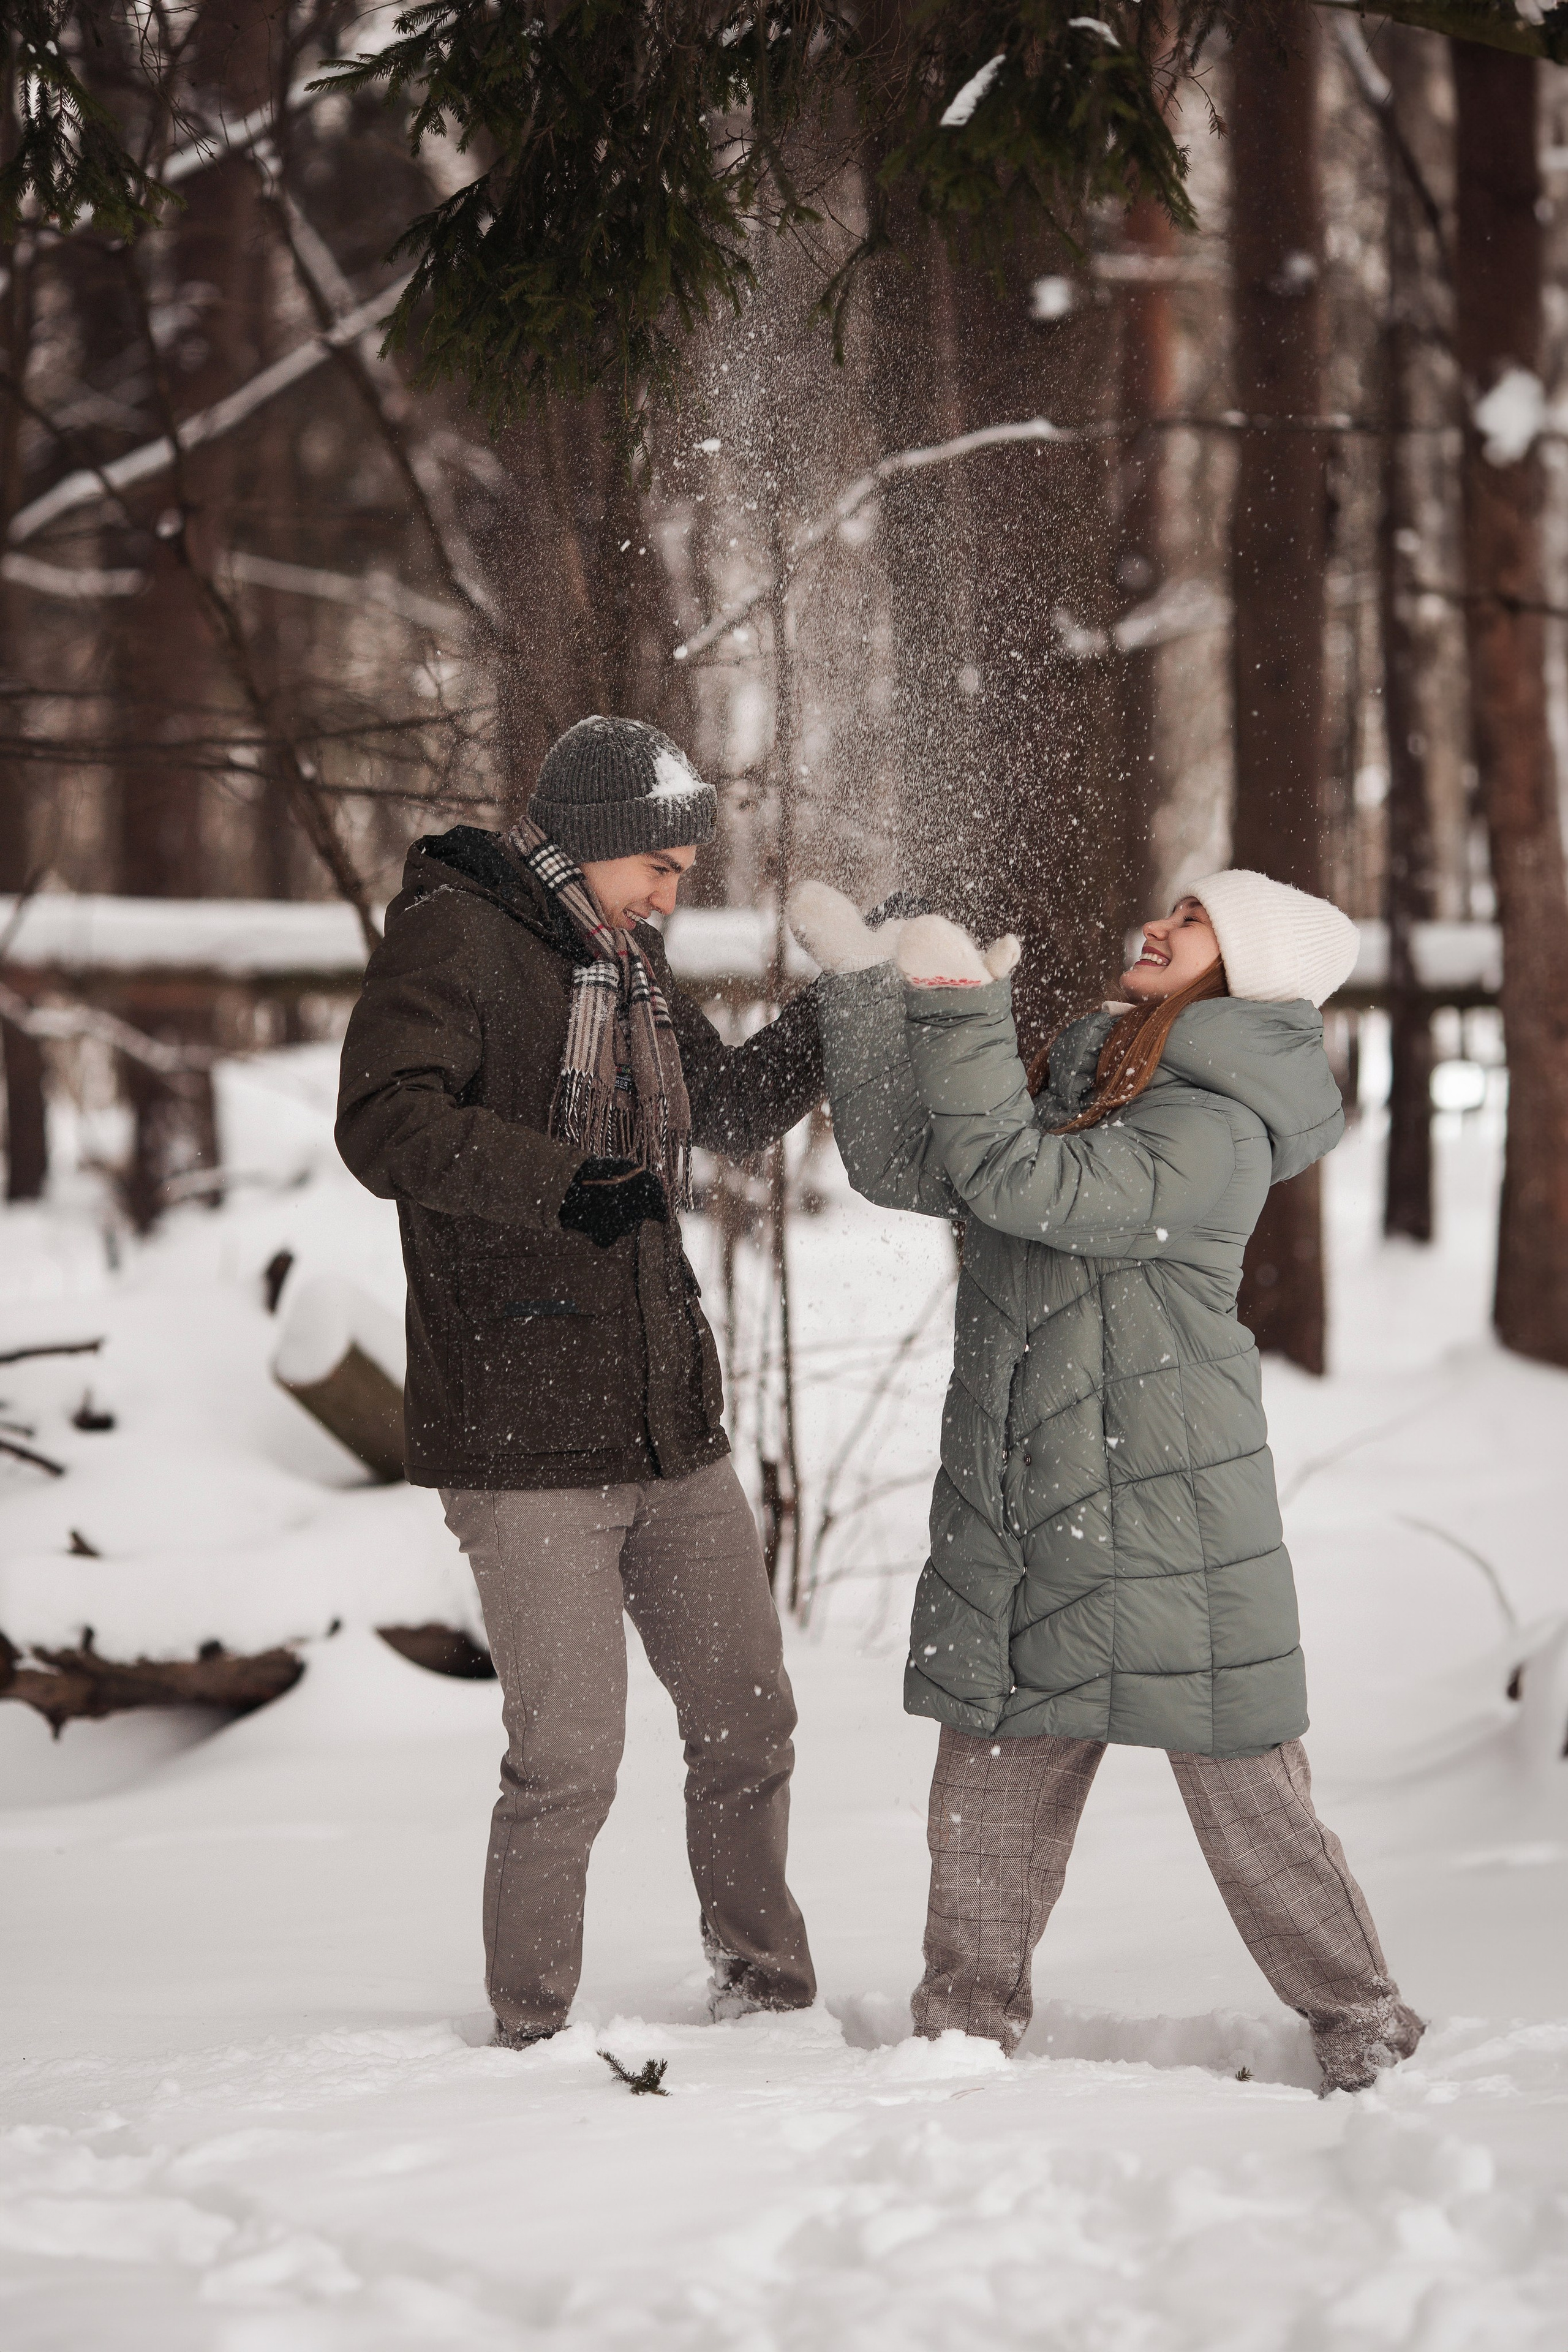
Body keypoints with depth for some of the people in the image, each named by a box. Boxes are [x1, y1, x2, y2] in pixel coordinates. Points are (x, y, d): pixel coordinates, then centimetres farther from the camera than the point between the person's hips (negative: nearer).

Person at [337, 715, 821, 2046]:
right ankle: (534, 2037, 9)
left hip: (672, 1426, 8)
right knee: (569, 1761, -7)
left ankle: (767, 1992, 29)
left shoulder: (624, 958, 16)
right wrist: (559, 1183, -33)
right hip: (524, 1438, -8)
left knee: (748, 1724, 13)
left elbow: (728, 1109, 30)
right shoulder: (454, 936, -9)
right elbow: (387, 1123, -23)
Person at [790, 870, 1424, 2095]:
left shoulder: (1215, 1133, -13)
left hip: (1166, 1519, -7)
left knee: (1243, 1787, 0)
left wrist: (961, 1006, -23)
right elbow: (907, 1167, 13)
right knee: (991, 1782, 9)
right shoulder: (1080, 1087, 15)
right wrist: (864, 983, 8)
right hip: (1019, 1518, 7)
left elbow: (1015, 1181, -24)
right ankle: (964, 2028, 21)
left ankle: (1365, 2034, 15)